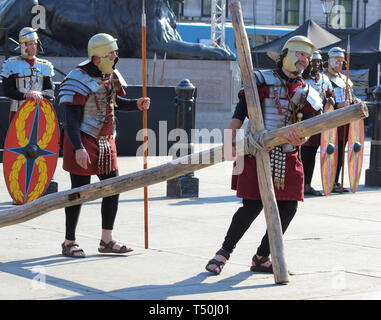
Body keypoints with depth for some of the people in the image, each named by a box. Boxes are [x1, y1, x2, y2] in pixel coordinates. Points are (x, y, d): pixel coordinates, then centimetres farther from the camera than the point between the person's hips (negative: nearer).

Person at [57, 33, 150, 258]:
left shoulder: (111, 75, 7)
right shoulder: (79, 79, -17)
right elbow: (71, 119, -19)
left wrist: (137, 104, 6)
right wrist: (78, 148, -27)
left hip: (105, 141, 8)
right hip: (83, 141, -8)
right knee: (79, 191, -2)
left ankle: (107, 240, 19)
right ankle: (69, 243, 10)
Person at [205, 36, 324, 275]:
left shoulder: (306, 93, 12)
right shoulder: (262, 80, 2)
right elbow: (241, 112, -2)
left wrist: (301, 139, -22)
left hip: (288, 157, 4)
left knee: (288, 208, -1)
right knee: (252, 207, -9)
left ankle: (262, 258, 16)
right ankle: (224, 253, 9)